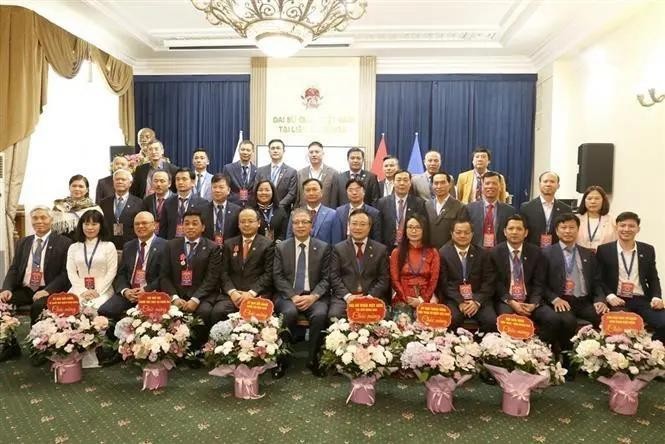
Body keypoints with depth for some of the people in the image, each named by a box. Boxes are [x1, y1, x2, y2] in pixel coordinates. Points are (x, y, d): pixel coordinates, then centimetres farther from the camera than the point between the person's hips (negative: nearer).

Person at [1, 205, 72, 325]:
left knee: (38, 306, -33)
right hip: (23, 290, 5)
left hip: (48, 291, -4)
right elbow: (14, 269, 13)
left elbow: (66, 272, -6)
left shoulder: (64, 242, 1)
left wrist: (48, 290, -20)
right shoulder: (23, 242, 18)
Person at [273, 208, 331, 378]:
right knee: (289, 312, -33)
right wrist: (293, 296, -14)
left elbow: (326, 278, 2)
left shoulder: (323, 248, 8)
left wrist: (313, 296, -14)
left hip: (314, 296, 0)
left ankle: (313, 358, -11)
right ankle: (281, 358, -15)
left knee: (320, 314, -31)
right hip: (288, 295, 0)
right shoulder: (281, 248, 9)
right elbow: (278, 277, 1)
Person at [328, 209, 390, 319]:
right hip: (344, 297, 0)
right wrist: (347, 296, -11)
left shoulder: (381, 249, 12)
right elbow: (334, 277, 3)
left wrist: (370, 296, -10)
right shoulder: (338, 248, 11)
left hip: (372, 297, 0)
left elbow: (384, 279, 5)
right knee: (335, 316, -29)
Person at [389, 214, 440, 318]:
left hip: (426, 301, 0)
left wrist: (422, 300, -9)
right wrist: (408, 299, -8)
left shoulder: (433, 253, 11)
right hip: (403, 300, 0)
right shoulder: (397, 252, 10)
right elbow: (395, 280, 4)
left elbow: (434, 280, 4)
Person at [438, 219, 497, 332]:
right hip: (453, 299, -2)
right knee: (452, 320, -32)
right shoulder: (443, 253, 2)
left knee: (492, 321, -23)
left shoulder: (482, 253, 8)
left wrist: (477, 301, -13)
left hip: (478, 298, 2)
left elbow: (489, 281, 3)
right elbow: (443, 282, -4)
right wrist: (460, 302, -16)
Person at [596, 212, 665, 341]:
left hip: (642, 300, 4)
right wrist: (610, 296, -14)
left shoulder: (648, 250, 12)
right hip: (617, 300, -3)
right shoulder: (604, 250, 2)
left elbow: (653, 278, 16)